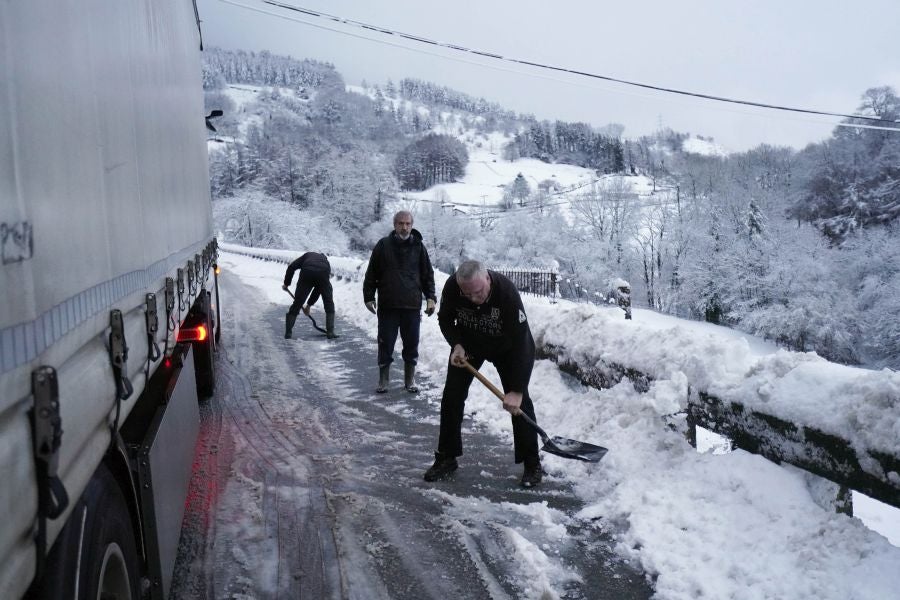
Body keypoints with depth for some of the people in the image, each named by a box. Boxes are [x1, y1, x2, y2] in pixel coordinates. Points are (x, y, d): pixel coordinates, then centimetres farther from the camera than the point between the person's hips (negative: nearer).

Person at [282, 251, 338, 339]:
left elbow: (291, 267, 17)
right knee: (329, 304, 20)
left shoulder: (308, 255, 34)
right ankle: (330, 332, 17)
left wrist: (286, 283, 26)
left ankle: (288, 333, 13)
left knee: (297, 303, 11)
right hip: (323, 275, 1)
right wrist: (309, 305, 39)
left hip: (306, 274, -1)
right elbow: (318, 289, 34)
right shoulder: (326, 263, 36)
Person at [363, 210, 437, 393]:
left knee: (411, 344, 7)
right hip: (387, 305, -1)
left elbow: (428, 274, 9)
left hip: (412, 306, 1)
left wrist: (430, 297, 2)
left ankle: (410, 380, 21)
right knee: (385, 344, 5)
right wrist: (369, 297, 2)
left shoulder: (418, 246, 5)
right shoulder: (383, 245, 2)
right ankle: (383, 380, 18)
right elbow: (372, 273, 5)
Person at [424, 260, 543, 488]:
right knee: (452, 396, -1)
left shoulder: (507, 292, -40)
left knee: (519, 401, -10)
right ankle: (446, 458, 12)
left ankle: (532, 464, 4)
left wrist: (516, 390, -36)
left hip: (506, 346, -3)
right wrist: (456, 345, -26)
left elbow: (520, 341, -36)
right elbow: (445, 319, -8)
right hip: (468, 343, 3)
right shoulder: (452, 286, -30)